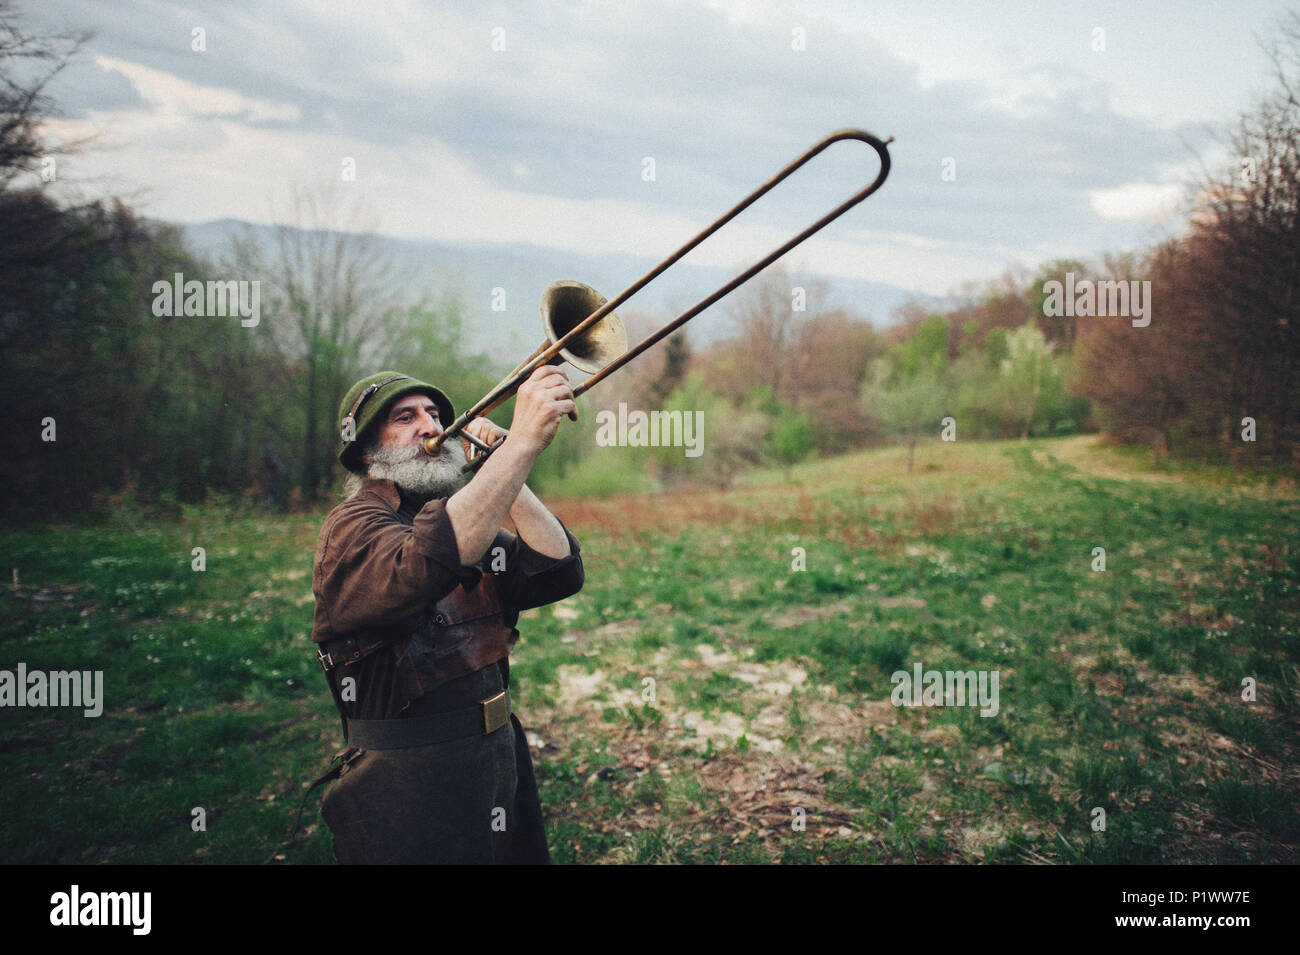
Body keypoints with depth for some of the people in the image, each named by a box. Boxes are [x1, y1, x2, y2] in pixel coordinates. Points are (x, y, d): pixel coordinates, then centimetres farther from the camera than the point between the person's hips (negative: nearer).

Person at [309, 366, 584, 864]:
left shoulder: (470, 519, 9)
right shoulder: (353, 528, -14)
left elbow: (559, 574, -4)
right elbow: (423, 566, -38)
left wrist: (506, 483, -12)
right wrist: (522, 443, -41)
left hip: (501, 763, 8)